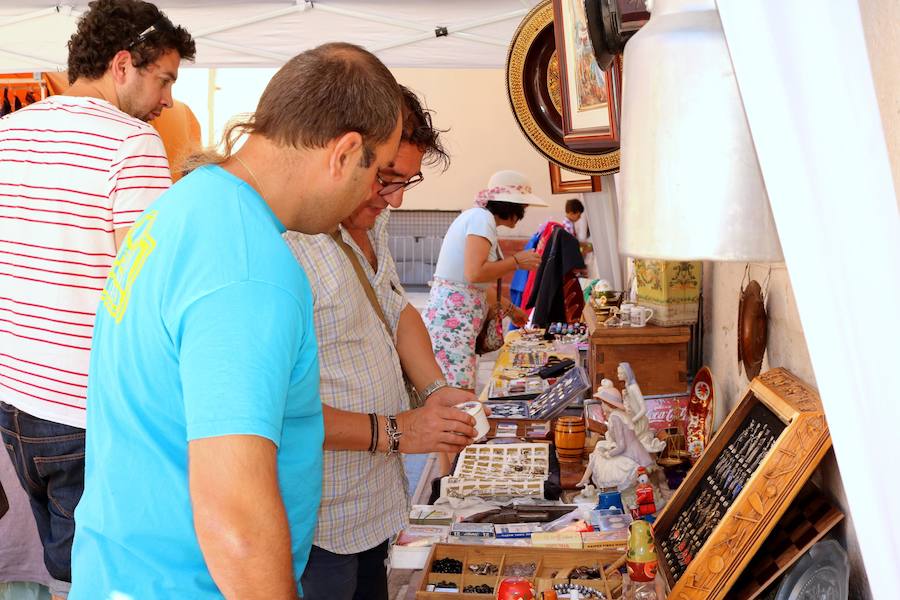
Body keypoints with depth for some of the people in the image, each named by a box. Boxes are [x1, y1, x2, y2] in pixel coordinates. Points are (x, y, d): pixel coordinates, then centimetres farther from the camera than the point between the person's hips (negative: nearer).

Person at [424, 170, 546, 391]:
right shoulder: (482, 218, -9)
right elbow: (474, 273, -22)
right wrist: (516, 261, -8)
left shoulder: (475, 216, 19)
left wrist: (511, 309, 33)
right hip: (453, 319, -10)